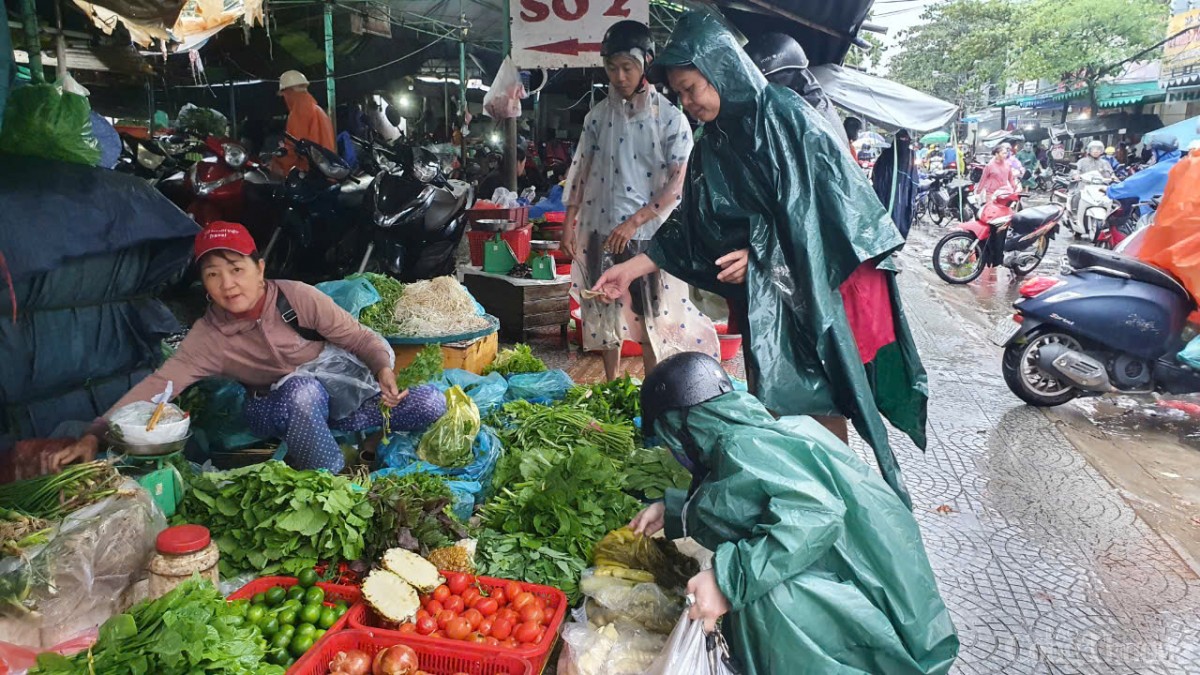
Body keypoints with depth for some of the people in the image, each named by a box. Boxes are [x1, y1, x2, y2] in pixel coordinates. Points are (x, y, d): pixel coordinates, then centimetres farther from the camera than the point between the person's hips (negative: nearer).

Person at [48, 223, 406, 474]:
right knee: (302, 391, -38)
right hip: (280, 404, 1)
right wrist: (96, 433, -26)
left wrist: (383, 369, -27)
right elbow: (157, 384, -16)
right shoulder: (208, 337, -11)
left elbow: (359, 337, -9)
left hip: (338, 376, 0)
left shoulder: (296, 297, -16)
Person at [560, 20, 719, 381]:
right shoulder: (598, 115, 5)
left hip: (649, 233, -3)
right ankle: (610, 386, 28)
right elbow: (580, 170, 9)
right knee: (607, 309, 13)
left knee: (650, 313, 5)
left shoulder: (670, 118, -7)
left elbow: (677, 183, -11)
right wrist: (569, 223, 3)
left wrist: (634, 222, -17)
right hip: (601, 230, 4)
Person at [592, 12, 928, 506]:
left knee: (823, 401, -3)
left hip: (824, 282, -6)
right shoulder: (711, 150, 11)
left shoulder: (785, 117, -9)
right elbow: (690, 230, 13)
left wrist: (760, 254, -17)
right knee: (779, 408, 7)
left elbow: (824, 203, -13)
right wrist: (634, 268, 4)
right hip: (767, 295, 6)